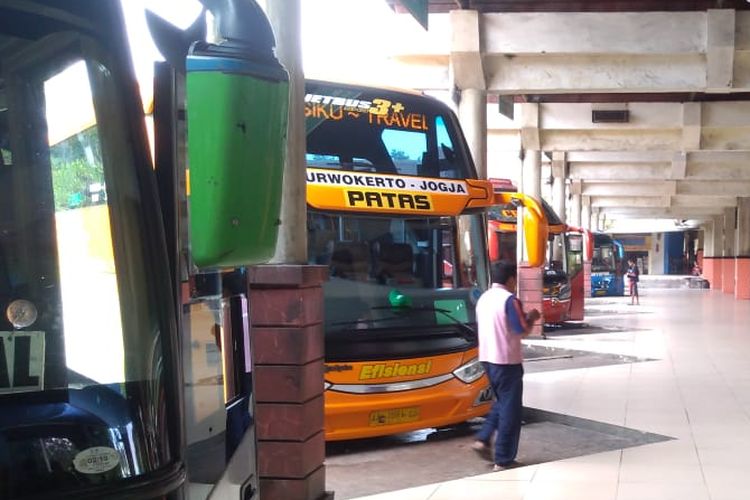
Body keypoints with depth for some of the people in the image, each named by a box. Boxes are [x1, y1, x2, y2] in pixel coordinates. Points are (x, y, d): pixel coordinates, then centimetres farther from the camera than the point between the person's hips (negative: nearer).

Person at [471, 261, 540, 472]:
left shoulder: (483, 298, 9)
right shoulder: (509, 300, -16)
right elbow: (522, 330, -17)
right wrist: (531, 318, 3)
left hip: (487, 358, 8)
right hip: (507, 360, -8)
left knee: (501, 402, 23)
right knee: (510, 408, 2)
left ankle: (483, 439, 12)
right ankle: (503, 459, 5)